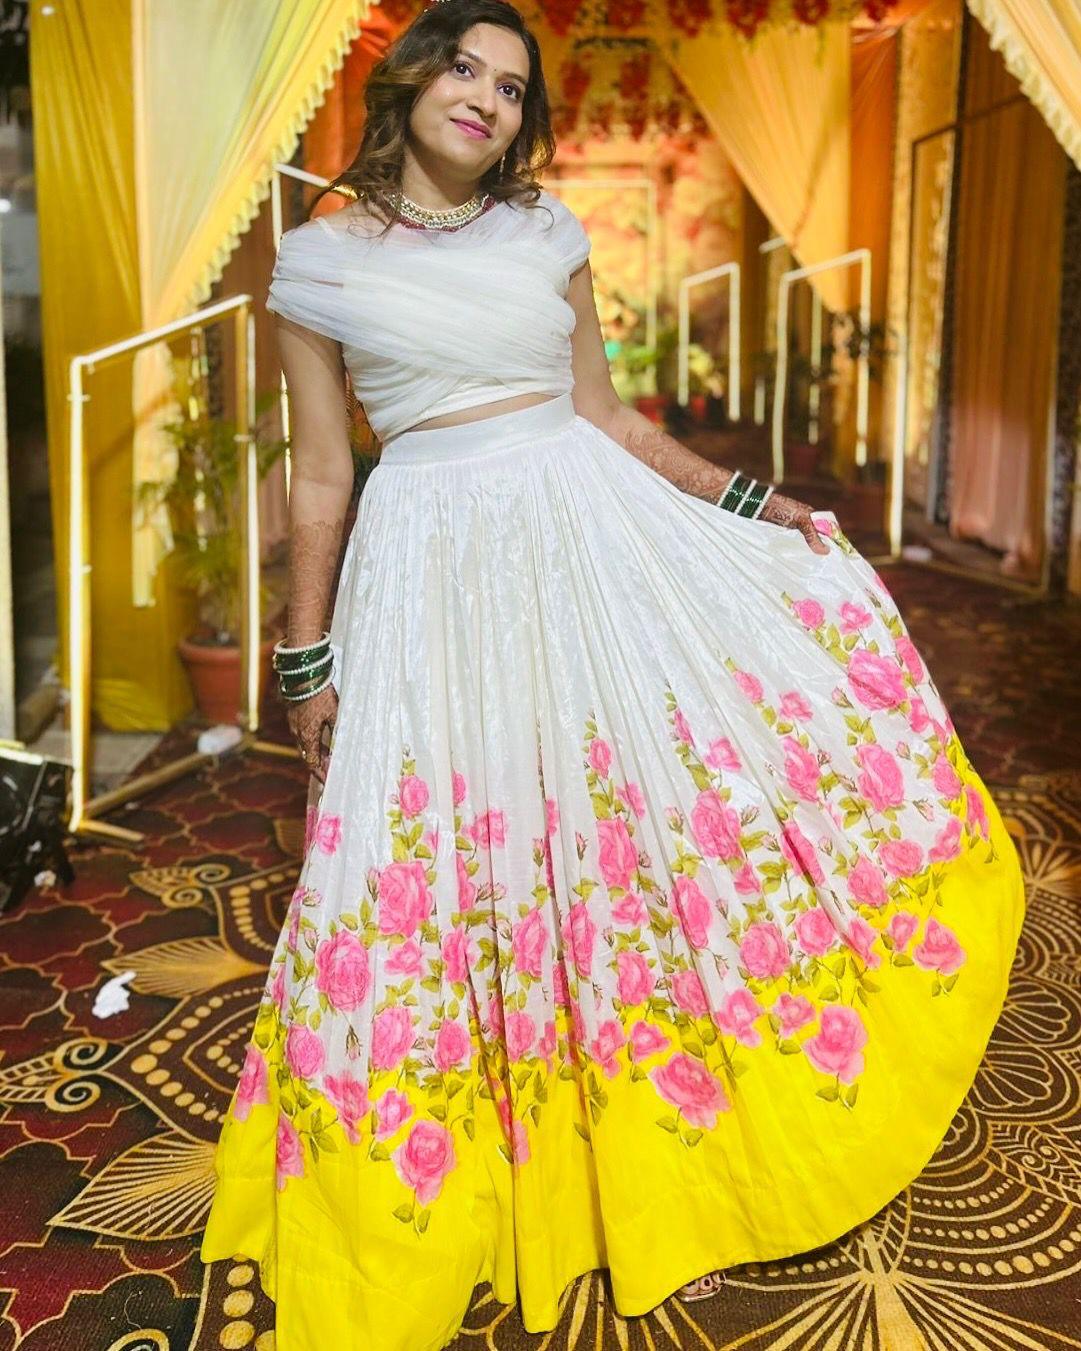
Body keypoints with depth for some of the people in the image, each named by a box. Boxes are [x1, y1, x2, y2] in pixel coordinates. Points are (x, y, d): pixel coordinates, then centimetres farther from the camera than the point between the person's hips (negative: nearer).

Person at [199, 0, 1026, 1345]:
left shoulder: (548, 235, 9)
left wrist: (750, 503, 7)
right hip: (432, 570, -3)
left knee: (641, 822, 1)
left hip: (591, 535, 3)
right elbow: (320, 476, 3)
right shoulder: (320, 260, 3)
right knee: (450, 865, 3)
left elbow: (607, 417, 13)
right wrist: (307, 661, 2)